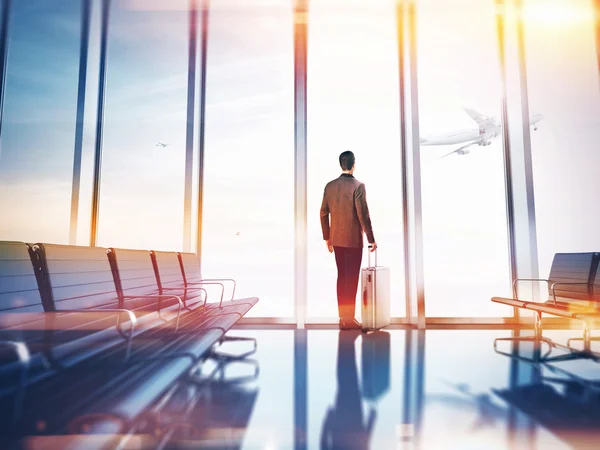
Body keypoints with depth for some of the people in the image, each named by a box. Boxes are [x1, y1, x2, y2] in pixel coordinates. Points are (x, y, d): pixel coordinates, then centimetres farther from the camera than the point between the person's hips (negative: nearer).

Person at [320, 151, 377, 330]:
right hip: (353, 239, -5)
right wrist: (371, 239, -8)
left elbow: (323, 213, 7)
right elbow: (363, 214, -15)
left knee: (341, 277, 14)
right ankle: (349, 319, 8)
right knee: (352, 279, 3)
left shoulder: (330, 186, 4)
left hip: (337, 239, 5)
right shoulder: (358, 186, -12)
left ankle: (343, 317, 20)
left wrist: (327, 237, 16)